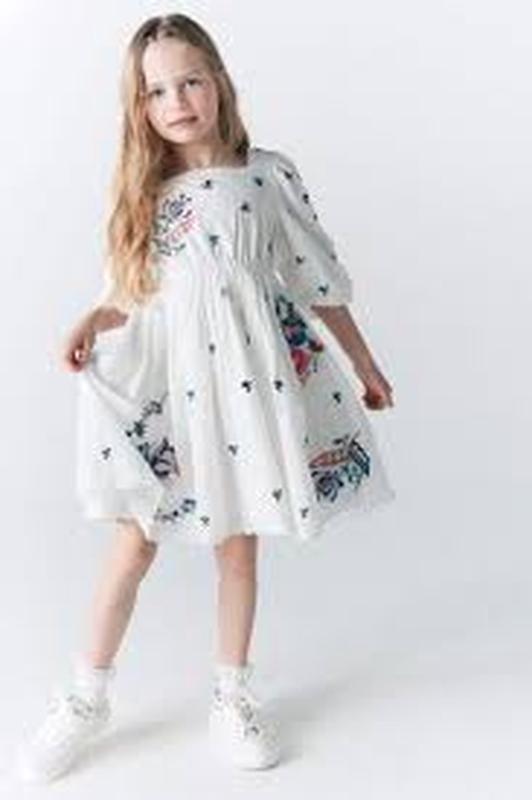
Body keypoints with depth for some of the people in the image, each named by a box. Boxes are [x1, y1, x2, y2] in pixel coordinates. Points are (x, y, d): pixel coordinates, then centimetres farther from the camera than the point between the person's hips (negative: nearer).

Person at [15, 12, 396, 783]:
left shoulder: (268, 173, -1)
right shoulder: (144, 190, 5)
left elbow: (319, 280, 5)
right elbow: (126, 294, 8)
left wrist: (365, 364, 10)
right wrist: (88, 325, -13)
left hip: (246, 379, -1)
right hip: (160, 382, 1)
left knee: (239, 543, 9)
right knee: (135, 545, 6)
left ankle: (232, 695, 27)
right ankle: (87, 698, 22)